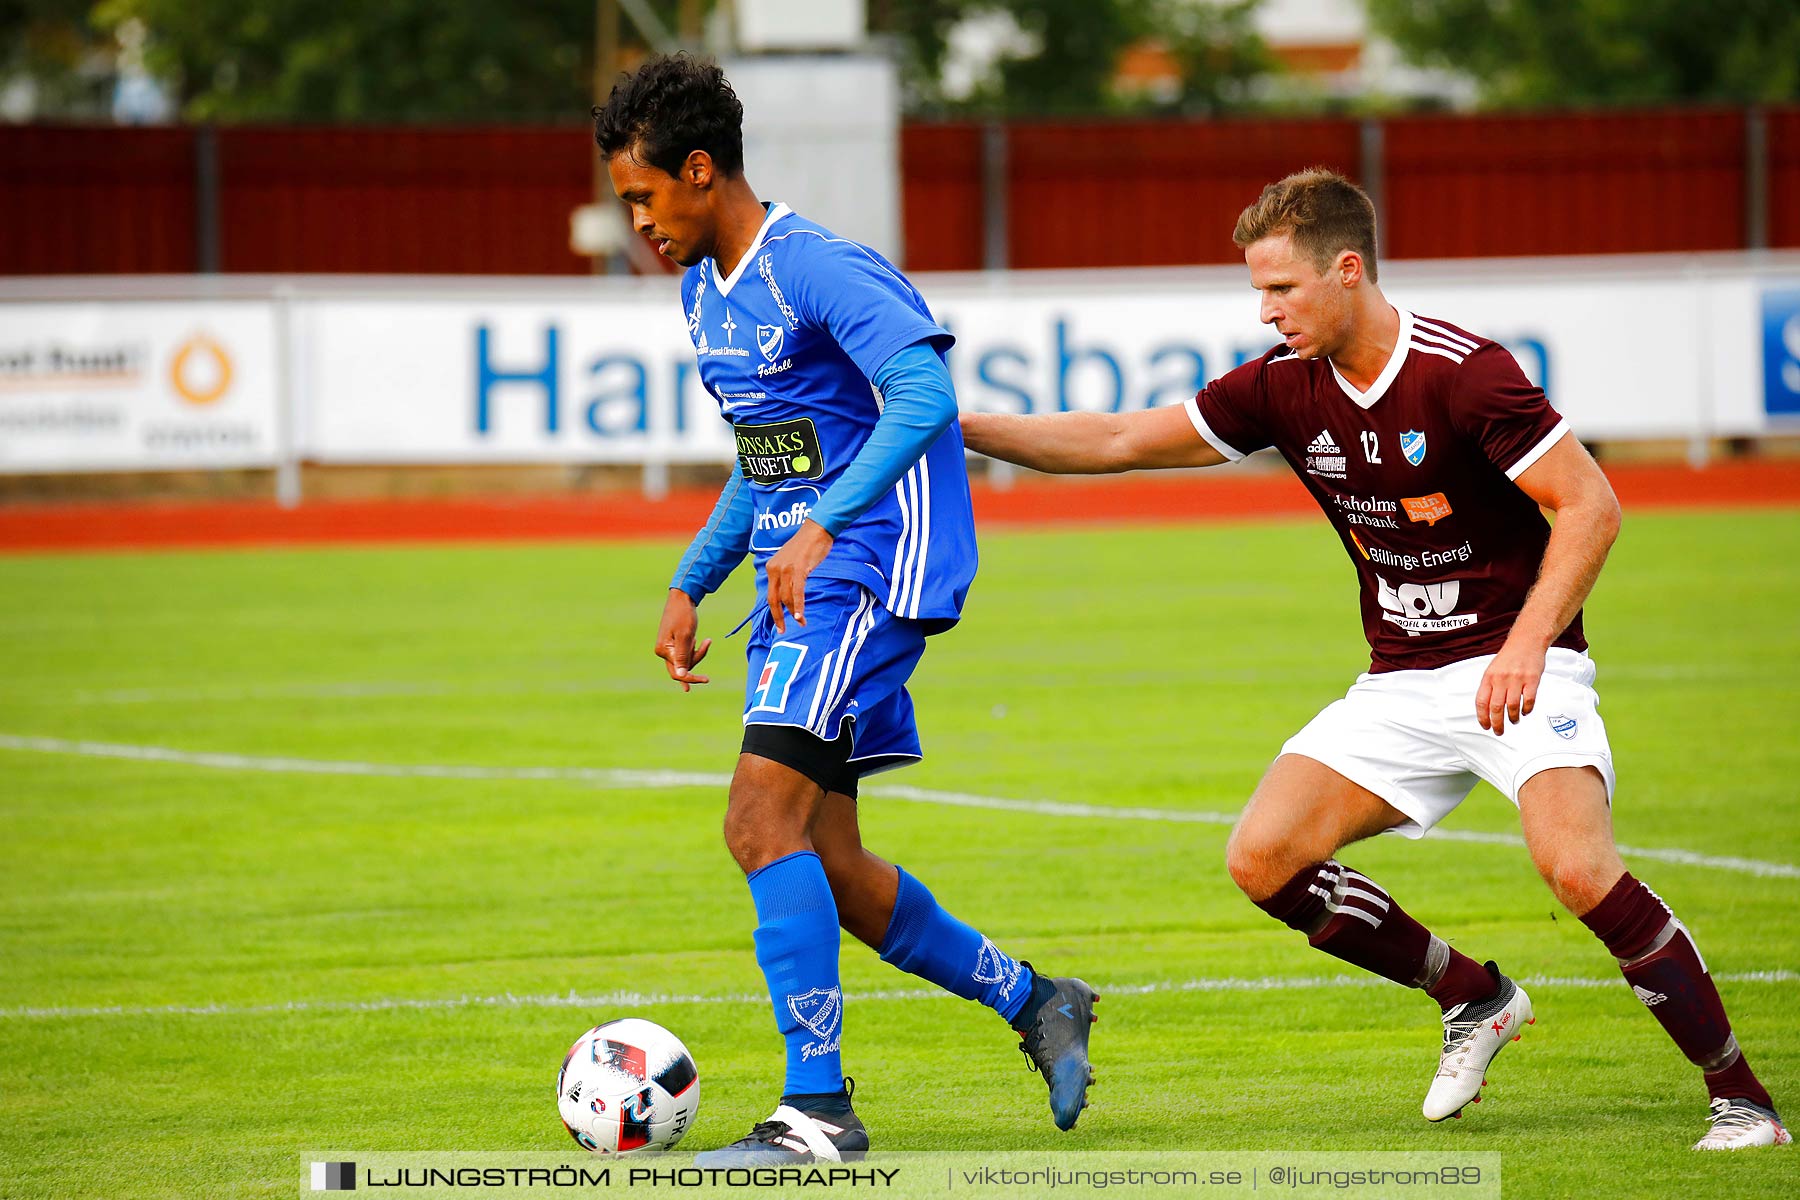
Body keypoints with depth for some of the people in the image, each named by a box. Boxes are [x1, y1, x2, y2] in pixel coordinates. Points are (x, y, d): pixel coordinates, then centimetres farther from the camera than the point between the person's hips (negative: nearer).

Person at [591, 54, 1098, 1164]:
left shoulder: (819, 270, -15)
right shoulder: (705, 288, 14)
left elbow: (924, 394, -28)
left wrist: (822, 524, -33)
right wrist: (692, 584, 20)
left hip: (865, 573, -10)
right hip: (794, 581, 10)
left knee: (762, 822, -19)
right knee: (820, 860, 10)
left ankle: (819, 1108, -16)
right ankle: (1035, 1004, 25)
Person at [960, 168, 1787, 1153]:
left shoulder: (1462, 372, -19)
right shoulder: (1284, 386, 0)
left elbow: (1590, 505, -17)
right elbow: (1119, 443, 7)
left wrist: (1526, 644, -25)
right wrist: (960, 427, 2)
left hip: (1516, 667, -7)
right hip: (1400, 683, 7)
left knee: (1579, 868, -28)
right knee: (1262, 859, -6)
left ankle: (1741, 1096, -16)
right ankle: (1473, 998, 13)